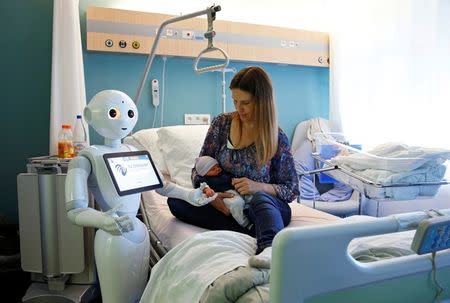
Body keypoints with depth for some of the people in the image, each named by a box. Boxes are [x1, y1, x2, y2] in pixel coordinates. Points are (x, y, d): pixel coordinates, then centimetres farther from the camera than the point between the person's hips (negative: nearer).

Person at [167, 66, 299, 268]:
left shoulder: (277, 138, -7)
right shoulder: (222, 123, 0)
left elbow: (292, 190, -1)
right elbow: (198, 170, 3)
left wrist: (259, 187, -21)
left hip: (266, 204, -3)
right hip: (225, 205, 4)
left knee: (260, 198, -37)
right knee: (175, 201, -21)